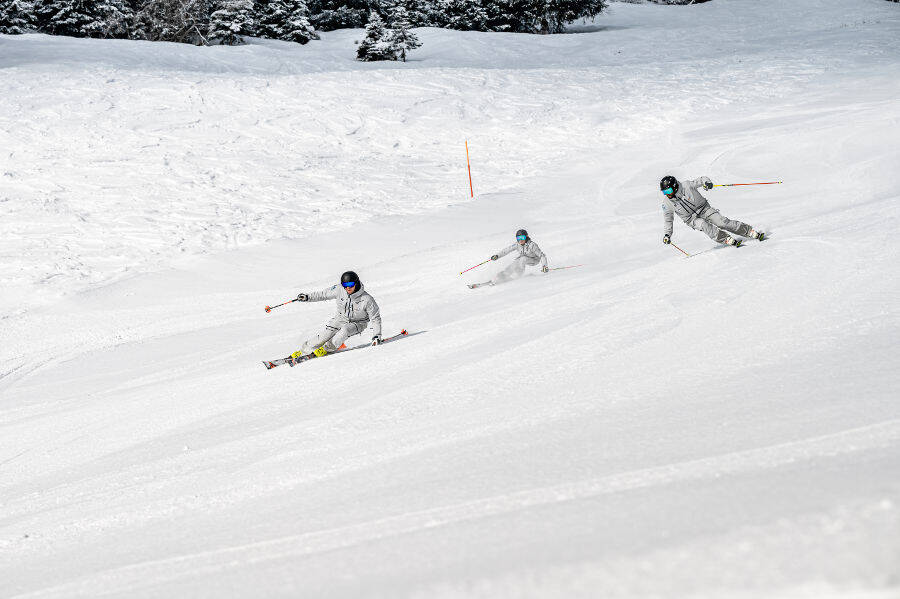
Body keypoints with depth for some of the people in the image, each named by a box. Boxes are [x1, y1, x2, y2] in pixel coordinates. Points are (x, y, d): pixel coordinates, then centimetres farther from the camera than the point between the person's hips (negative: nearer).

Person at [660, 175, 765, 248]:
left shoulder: (687, 185, -17)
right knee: (703, 224, -31)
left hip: (703, 209, -1)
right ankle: (728, 240, -32)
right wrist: (667, 234, -2)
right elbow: (668, 220, 6)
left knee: (722, 222, -16)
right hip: (692, 219, 1)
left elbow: (702, 180, -7)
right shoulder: (667, 203, -9)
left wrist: (706, 182, -29)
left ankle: (753, 232, -8)